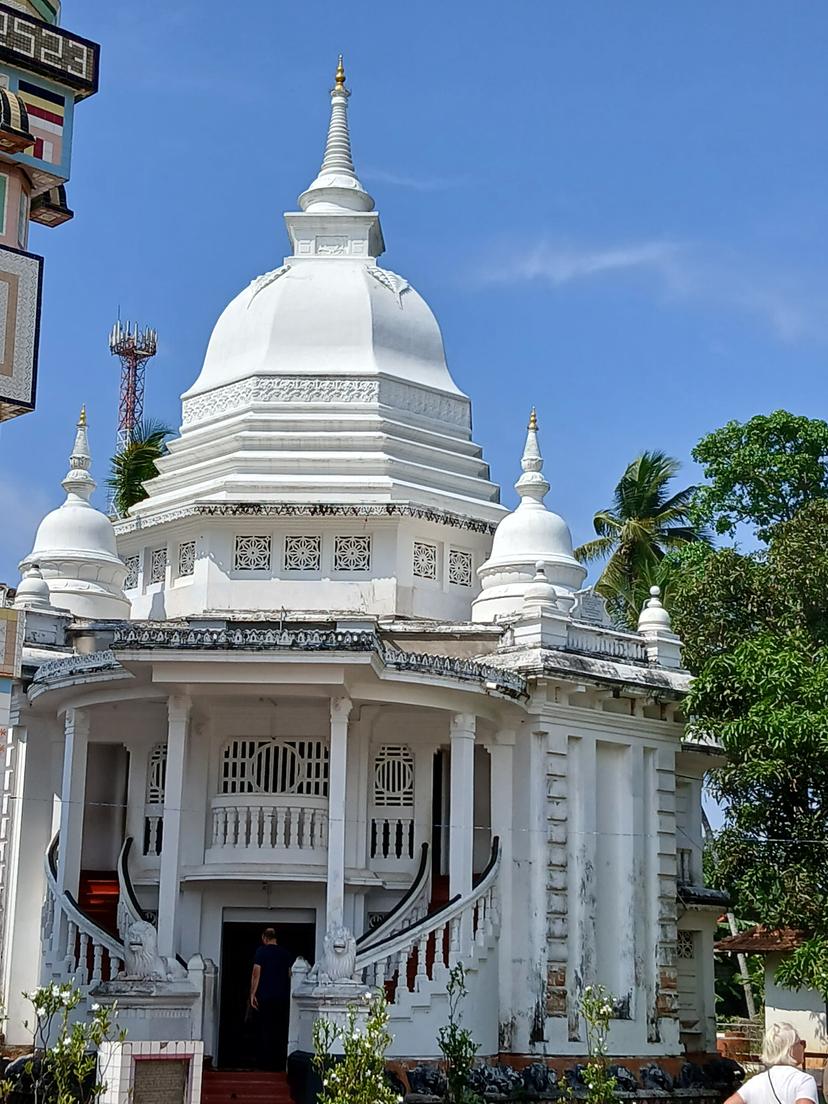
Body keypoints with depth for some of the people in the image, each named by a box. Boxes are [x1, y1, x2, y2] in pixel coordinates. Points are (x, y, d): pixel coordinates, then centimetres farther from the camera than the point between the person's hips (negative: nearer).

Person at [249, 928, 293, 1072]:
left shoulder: (261, 951, -3)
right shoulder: (285, 953, 7)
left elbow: (256, 974, -9)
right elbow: (290, 974, 10)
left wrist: (252, 994, -6)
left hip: (264, 996, -3)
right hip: (282, 998, 3)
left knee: (264, 1029, 2)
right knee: (280, 1031, 6)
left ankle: (265, 1063, -1)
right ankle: (279, 1063, 5)